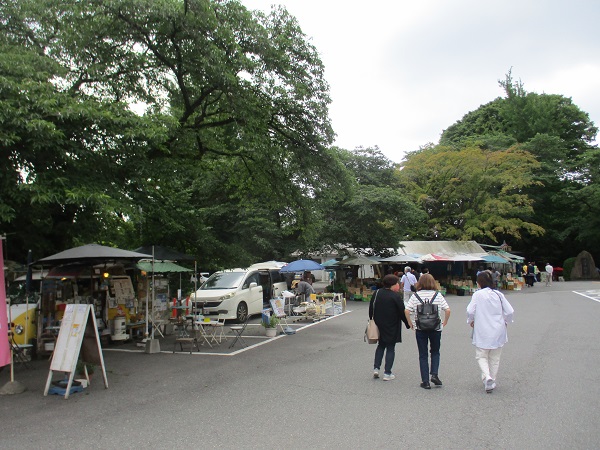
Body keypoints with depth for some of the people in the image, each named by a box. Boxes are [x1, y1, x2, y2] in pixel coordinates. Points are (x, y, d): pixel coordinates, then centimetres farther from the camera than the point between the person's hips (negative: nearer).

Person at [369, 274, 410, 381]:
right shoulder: (395, 296, -16)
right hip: (392, 327, -5)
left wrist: (372, 320, 18)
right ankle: (387, 373, 6)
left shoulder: (377, 293, 0)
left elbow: (371, 308, 7)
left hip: (379, 325, 5)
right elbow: (402, 312, -12)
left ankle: (376, 368, 12)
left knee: (381, 346, 20)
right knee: (390, 348, 5)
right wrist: (408, 324, 0)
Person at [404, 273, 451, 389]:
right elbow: (447, 310, -9)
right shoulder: (438, 295, -3)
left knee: (423, 355, 8)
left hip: (420, 329, 0)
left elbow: (407, 311, -12)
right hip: (436, 328, 0)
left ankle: (425, 381, 9)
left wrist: (410, 323, 2)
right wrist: (444, 322, 6)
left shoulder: (415, 296, -4)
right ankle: (434, 374, 2)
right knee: (435, 352, 19)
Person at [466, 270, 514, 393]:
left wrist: (471, 321, 5)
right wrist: (505, 321, 17)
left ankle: (487, 377, -15)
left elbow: (470, 311, -15)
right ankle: (492, 381, 21)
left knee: (481, 356, 7)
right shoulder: (498, 294, 0)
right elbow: (510, 311, -2)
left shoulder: (477, 294, -9)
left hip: (482, 332, -3)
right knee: (495, 358, 15)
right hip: (498, 332, 3)